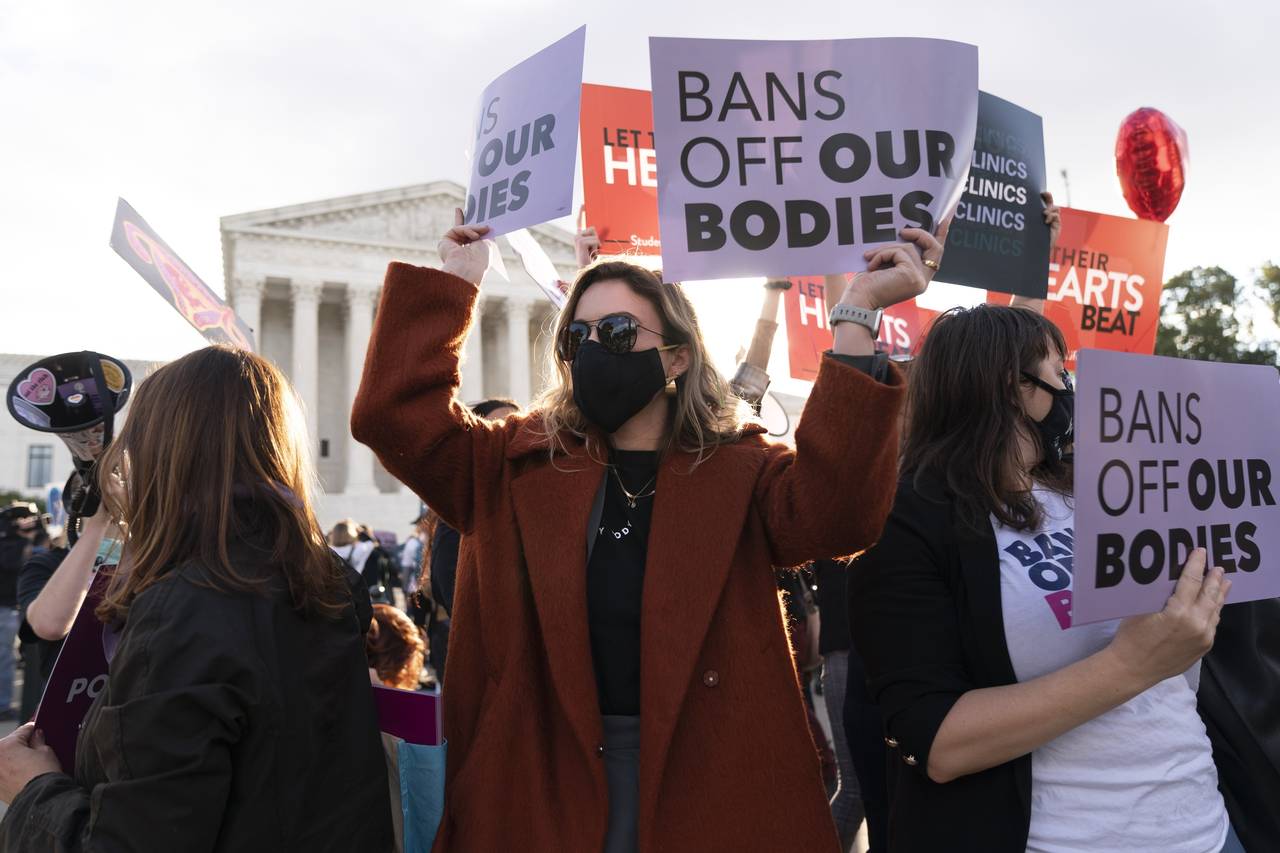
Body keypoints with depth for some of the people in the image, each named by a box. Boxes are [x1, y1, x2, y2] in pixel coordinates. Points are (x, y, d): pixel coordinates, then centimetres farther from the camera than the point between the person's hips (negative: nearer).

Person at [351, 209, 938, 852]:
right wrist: (453, 282, -6)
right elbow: (395, 415, -6)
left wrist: (857, 313, -26)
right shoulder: (522, 464, 3)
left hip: (707, 778, -1)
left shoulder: (741, 471, -4)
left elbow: (834, 512, -23)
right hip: (544, 784, 2)